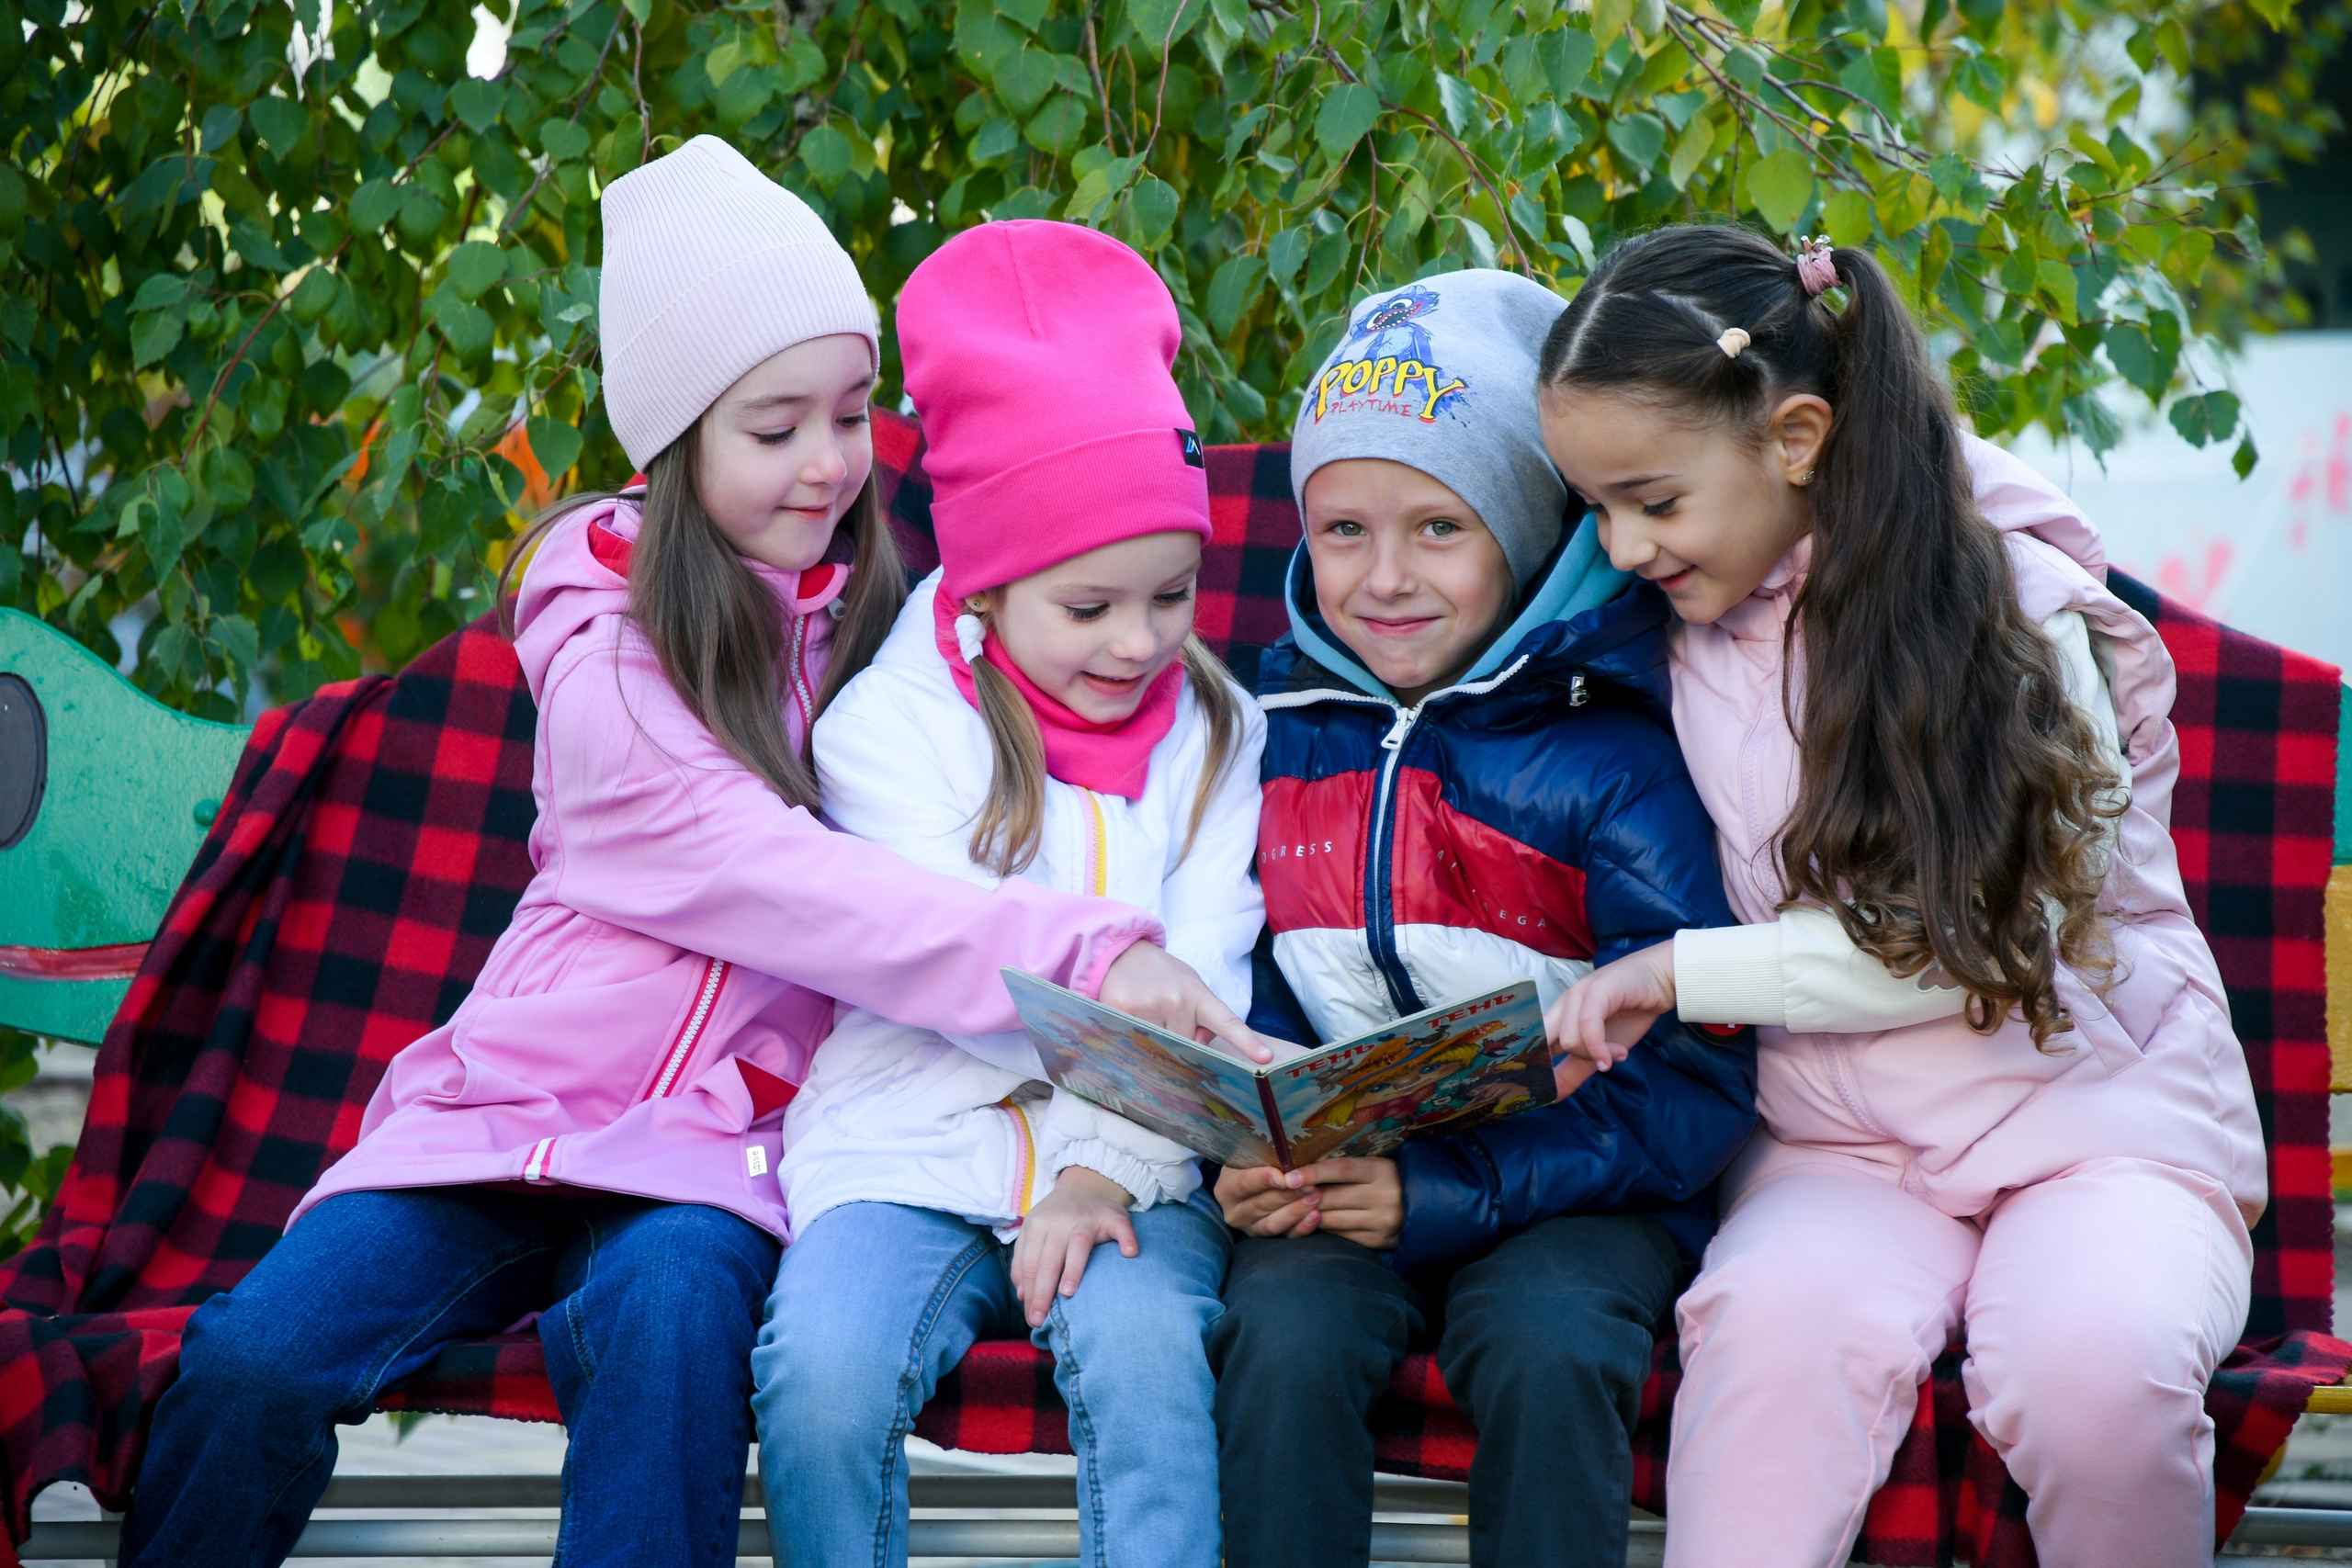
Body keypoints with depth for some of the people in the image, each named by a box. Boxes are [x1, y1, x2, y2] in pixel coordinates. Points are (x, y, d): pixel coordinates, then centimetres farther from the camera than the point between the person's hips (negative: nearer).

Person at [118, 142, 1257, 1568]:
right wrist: (1078, 953, -30)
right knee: (254, 1359, -24)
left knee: (671, 1315, -34)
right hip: (520, 1095, -1)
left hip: (716, 1140, 2)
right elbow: (776, 877, -18)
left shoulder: (882, 619, 11)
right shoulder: (605, 653, -5)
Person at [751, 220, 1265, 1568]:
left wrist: (1107, 1167, -16)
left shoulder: (1216, 731, 10)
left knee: (1140, 1350, -32)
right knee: (822, 1375, -30)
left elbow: (1202, 983, 1)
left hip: (1126, 1160, 1)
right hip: (912, 1150, -1)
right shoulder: (891, 725, 1)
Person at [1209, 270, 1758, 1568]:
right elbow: (1234, 992, 13)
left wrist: (1445, 1193, -20)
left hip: (1569, 1188, -3)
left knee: (1545, 1350, -31)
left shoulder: (1620, 753, -8)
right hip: (1337, 1175, 3)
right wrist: (1246, 1152, -10)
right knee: (1283, 1335, -26)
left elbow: (1690, 1082, -11)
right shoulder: (1282, 730, 7)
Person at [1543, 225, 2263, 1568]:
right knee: (1775, 1318, -33)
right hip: (1844, 1147, 3)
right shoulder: (1702, 640, 9)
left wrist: (1690, 972, -15)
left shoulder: (2014, 610, -8)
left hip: (2100, 1125, -3)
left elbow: (1993, 929, -14)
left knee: (2091, 1358, -34)